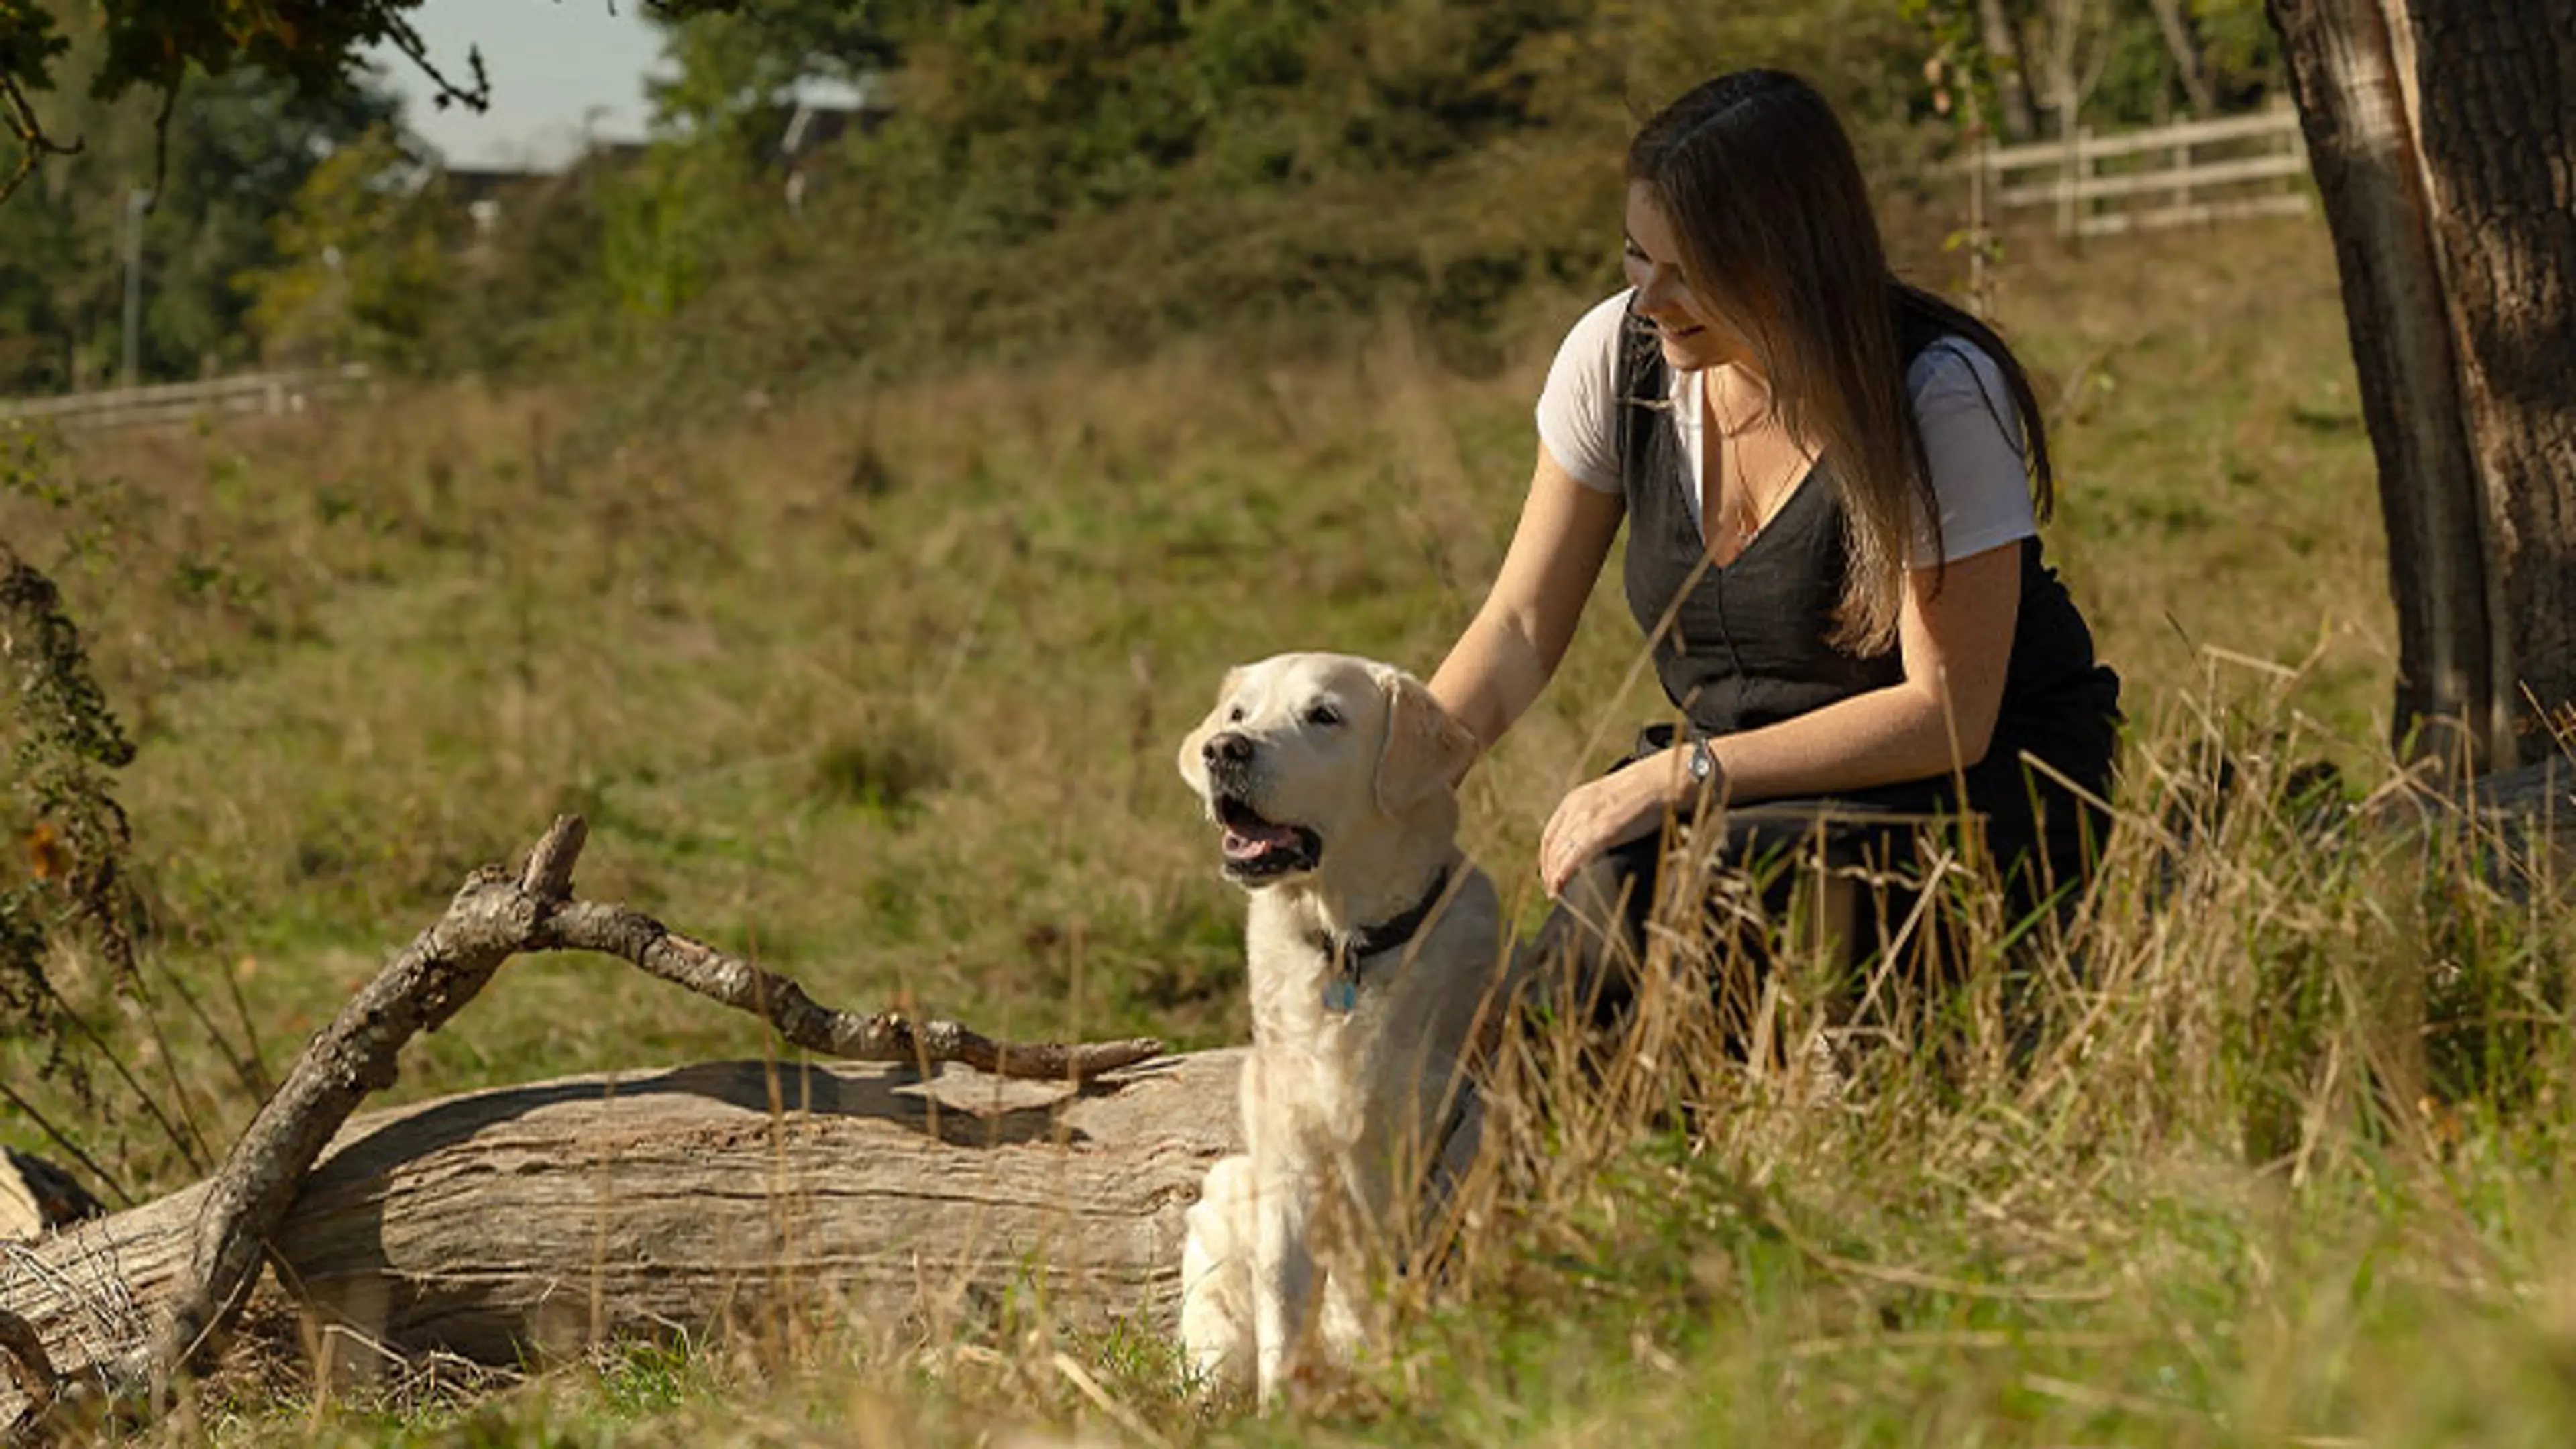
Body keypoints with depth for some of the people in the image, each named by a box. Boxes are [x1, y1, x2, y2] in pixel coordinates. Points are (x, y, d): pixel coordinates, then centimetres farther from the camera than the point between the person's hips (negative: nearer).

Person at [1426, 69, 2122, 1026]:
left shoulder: (1941, 396, -20)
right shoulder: (1619, 354, -5)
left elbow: (1947, 714, -20)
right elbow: (1522, 628, 0)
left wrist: (1677, 778, -26)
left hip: (1979, 787, -4)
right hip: (1751, 791, 5)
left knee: (1627, 887, -31)